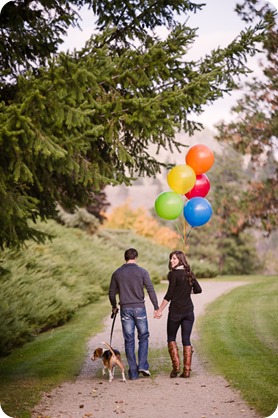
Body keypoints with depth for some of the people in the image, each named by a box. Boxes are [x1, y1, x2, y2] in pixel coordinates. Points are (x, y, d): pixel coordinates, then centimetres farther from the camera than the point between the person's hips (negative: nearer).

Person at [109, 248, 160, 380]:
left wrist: (114, 307, 28)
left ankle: (133, 372, 5)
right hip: (139, 308, -2)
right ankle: (143, 365, -3)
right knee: (143, 337, 12)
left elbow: (112, 292, 11)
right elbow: (151, 290, -7)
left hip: (125, 309, 2)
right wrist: (156, 308, -3)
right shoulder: (142, 272, -2)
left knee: (129, 340, 5)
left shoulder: (117, 273, 5)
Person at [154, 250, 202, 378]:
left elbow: (169, 295, -13)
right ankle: (186, 370, 2)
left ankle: (176, 366, -1)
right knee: (186, 339, 6)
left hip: (176, 311, -5)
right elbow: (198, 290, 13)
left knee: (171, 338, 10)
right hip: (189, 310, 5)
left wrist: (160, 310, -9)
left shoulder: (174, 274, -11)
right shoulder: (189, 274, 8)